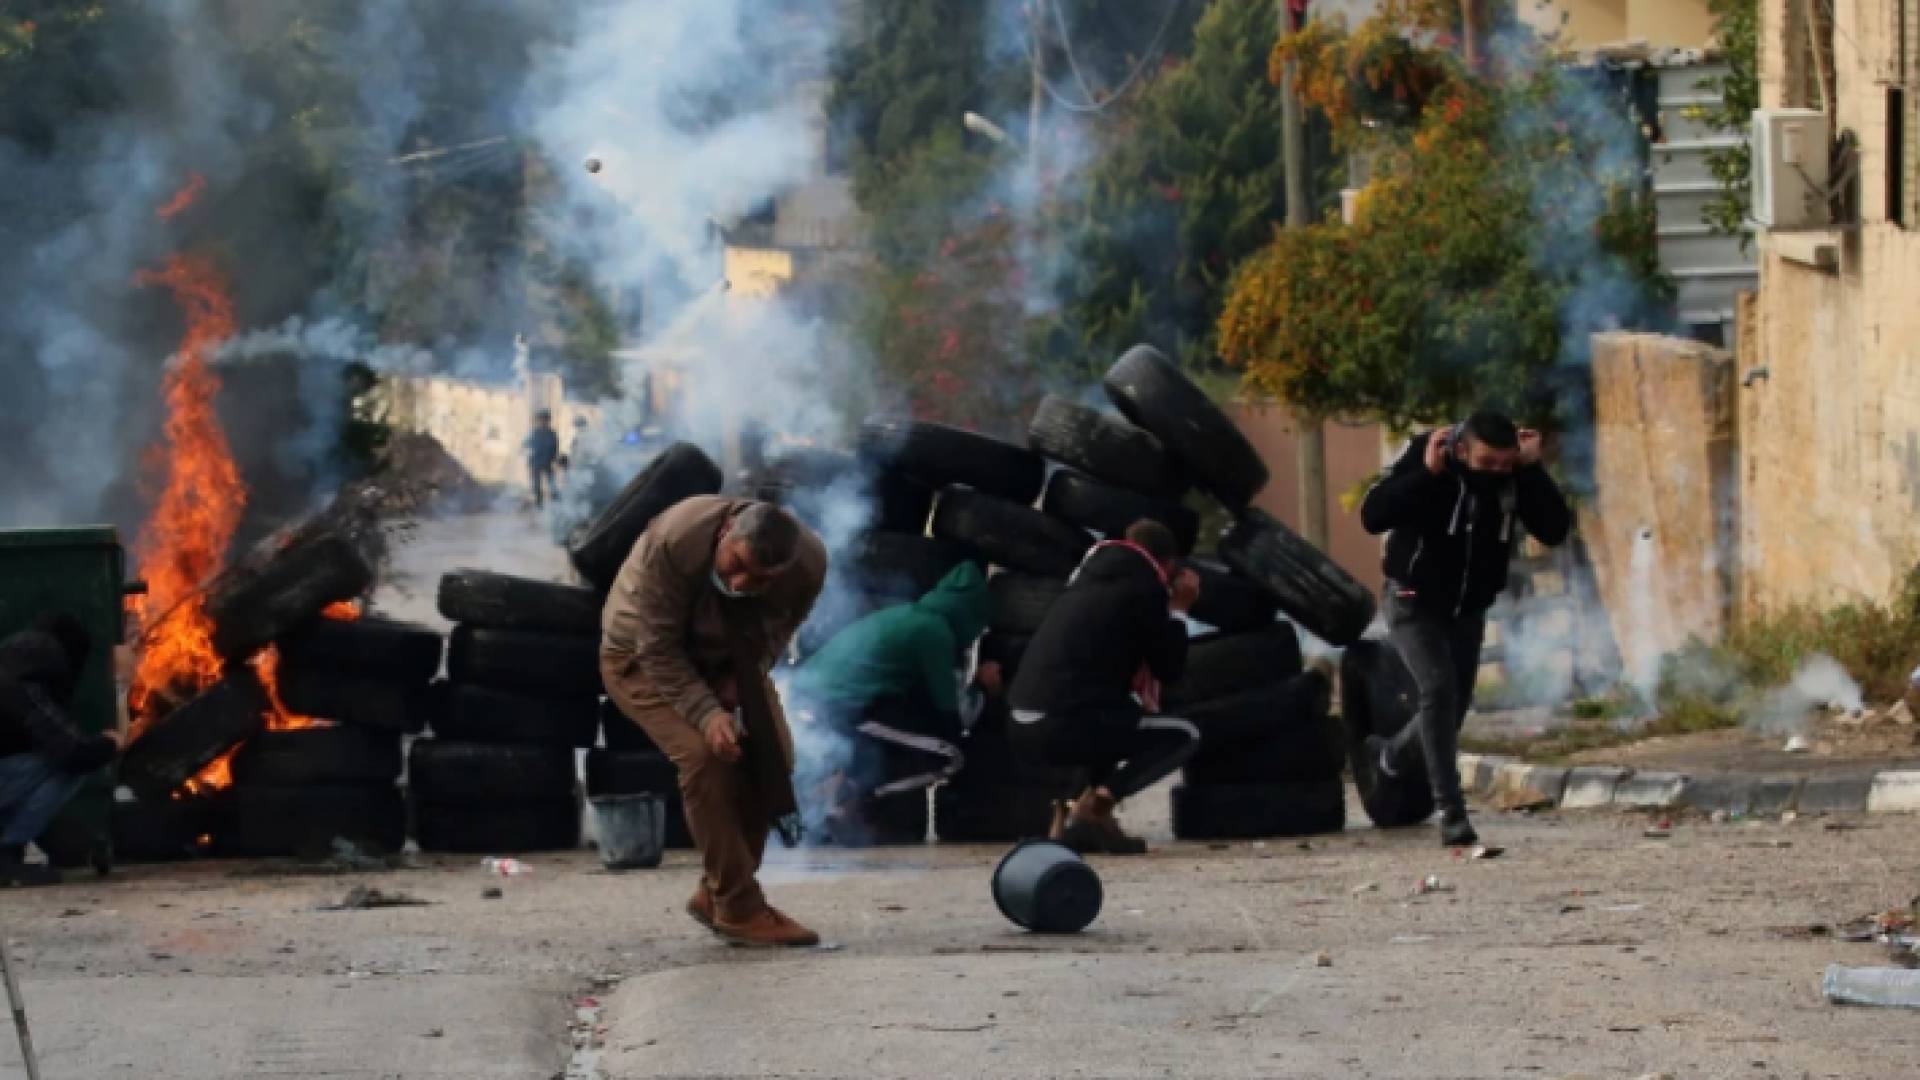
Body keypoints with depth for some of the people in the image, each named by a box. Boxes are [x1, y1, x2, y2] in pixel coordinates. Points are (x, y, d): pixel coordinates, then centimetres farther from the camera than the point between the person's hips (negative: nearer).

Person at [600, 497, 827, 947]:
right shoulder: (673, 540, -39)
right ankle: (738, 909, -19)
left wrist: (737, 680, -24)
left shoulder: (809, 563, -26)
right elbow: (659, 649, -32)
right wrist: (706, 714, -42)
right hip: (642, 657, -5)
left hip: (727, 658, 5)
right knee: (704, 756, -25)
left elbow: (771, 638, -7)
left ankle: (715, 895, 7)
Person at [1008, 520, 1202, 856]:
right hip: (1066, 727, -8)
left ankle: (1067, 814, 17)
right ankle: (1092, 808, -8)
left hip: (1023, 725, 8)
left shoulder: (1090, 577, 23)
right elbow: (1170, 669, 6)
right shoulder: (1145, 589, 1)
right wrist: (1178, 608, 17)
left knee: (1118, 717, 36)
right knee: (1185, 735, 7)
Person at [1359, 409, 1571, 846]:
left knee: (1452, 709, 10)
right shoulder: (1425, 457, -20)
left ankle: (1387, 756, 42)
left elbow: (1554, 530, -22)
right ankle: (1451, 811, -22)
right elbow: (1372, 516, -28)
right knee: (1439, 688, -23)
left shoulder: (1515, 477, -12)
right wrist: (1427, 473, -35)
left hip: (1468, 611, 5)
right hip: (1416, 604, -5)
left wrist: (1532, 469, -29)